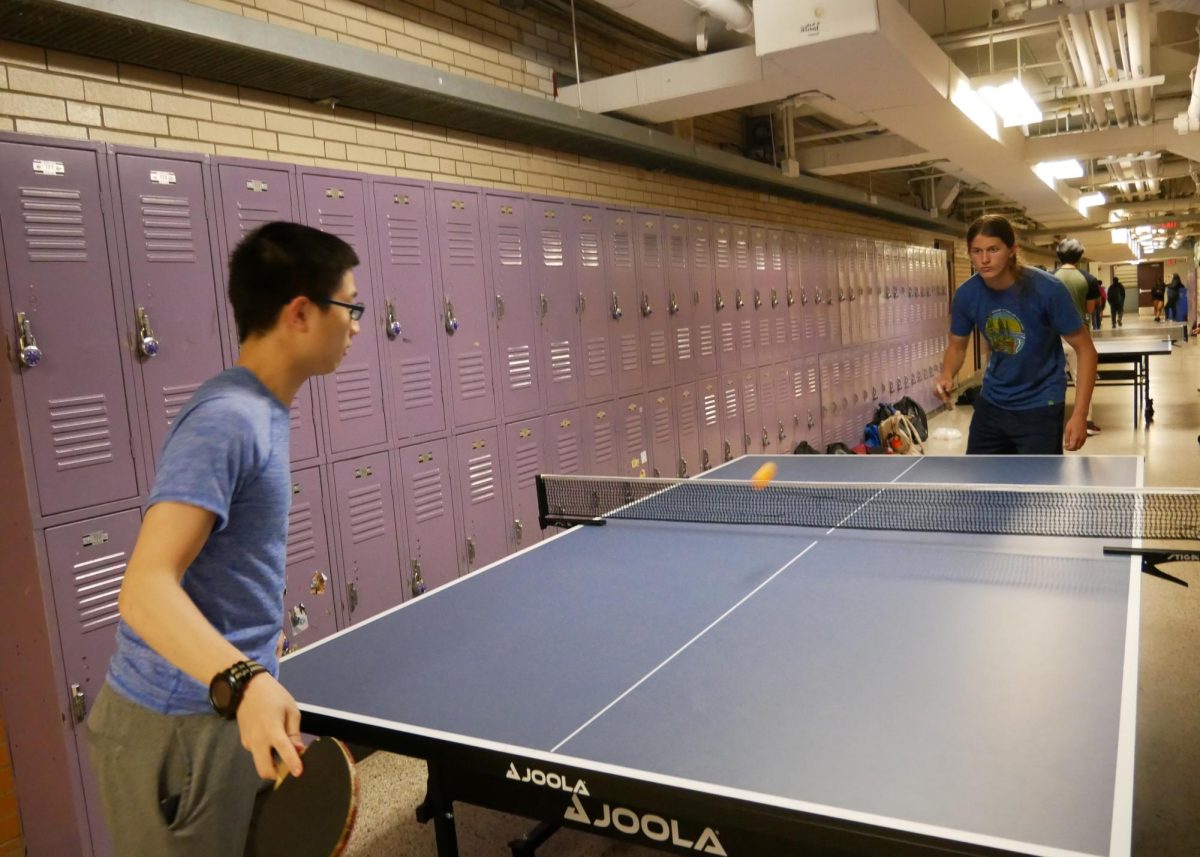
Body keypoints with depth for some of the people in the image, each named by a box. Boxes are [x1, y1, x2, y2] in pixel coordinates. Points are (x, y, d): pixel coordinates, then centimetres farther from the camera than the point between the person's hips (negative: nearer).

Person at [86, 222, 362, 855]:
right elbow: (145, 589, -30)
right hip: (180, 729, -8)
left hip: (229, 711, 9)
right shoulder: (226, 421, -22)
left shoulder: (258, 412, 8)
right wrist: (244, 681, -43)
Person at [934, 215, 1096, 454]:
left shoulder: (1047, 289, -21)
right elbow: (957, 345, 6)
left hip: (1039, 406, -4)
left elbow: (1085, 349, -14)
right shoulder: (966, 294, -10)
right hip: (991, 402, 4)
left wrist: (1079, 414, -22)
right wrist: (947, 375, -18)